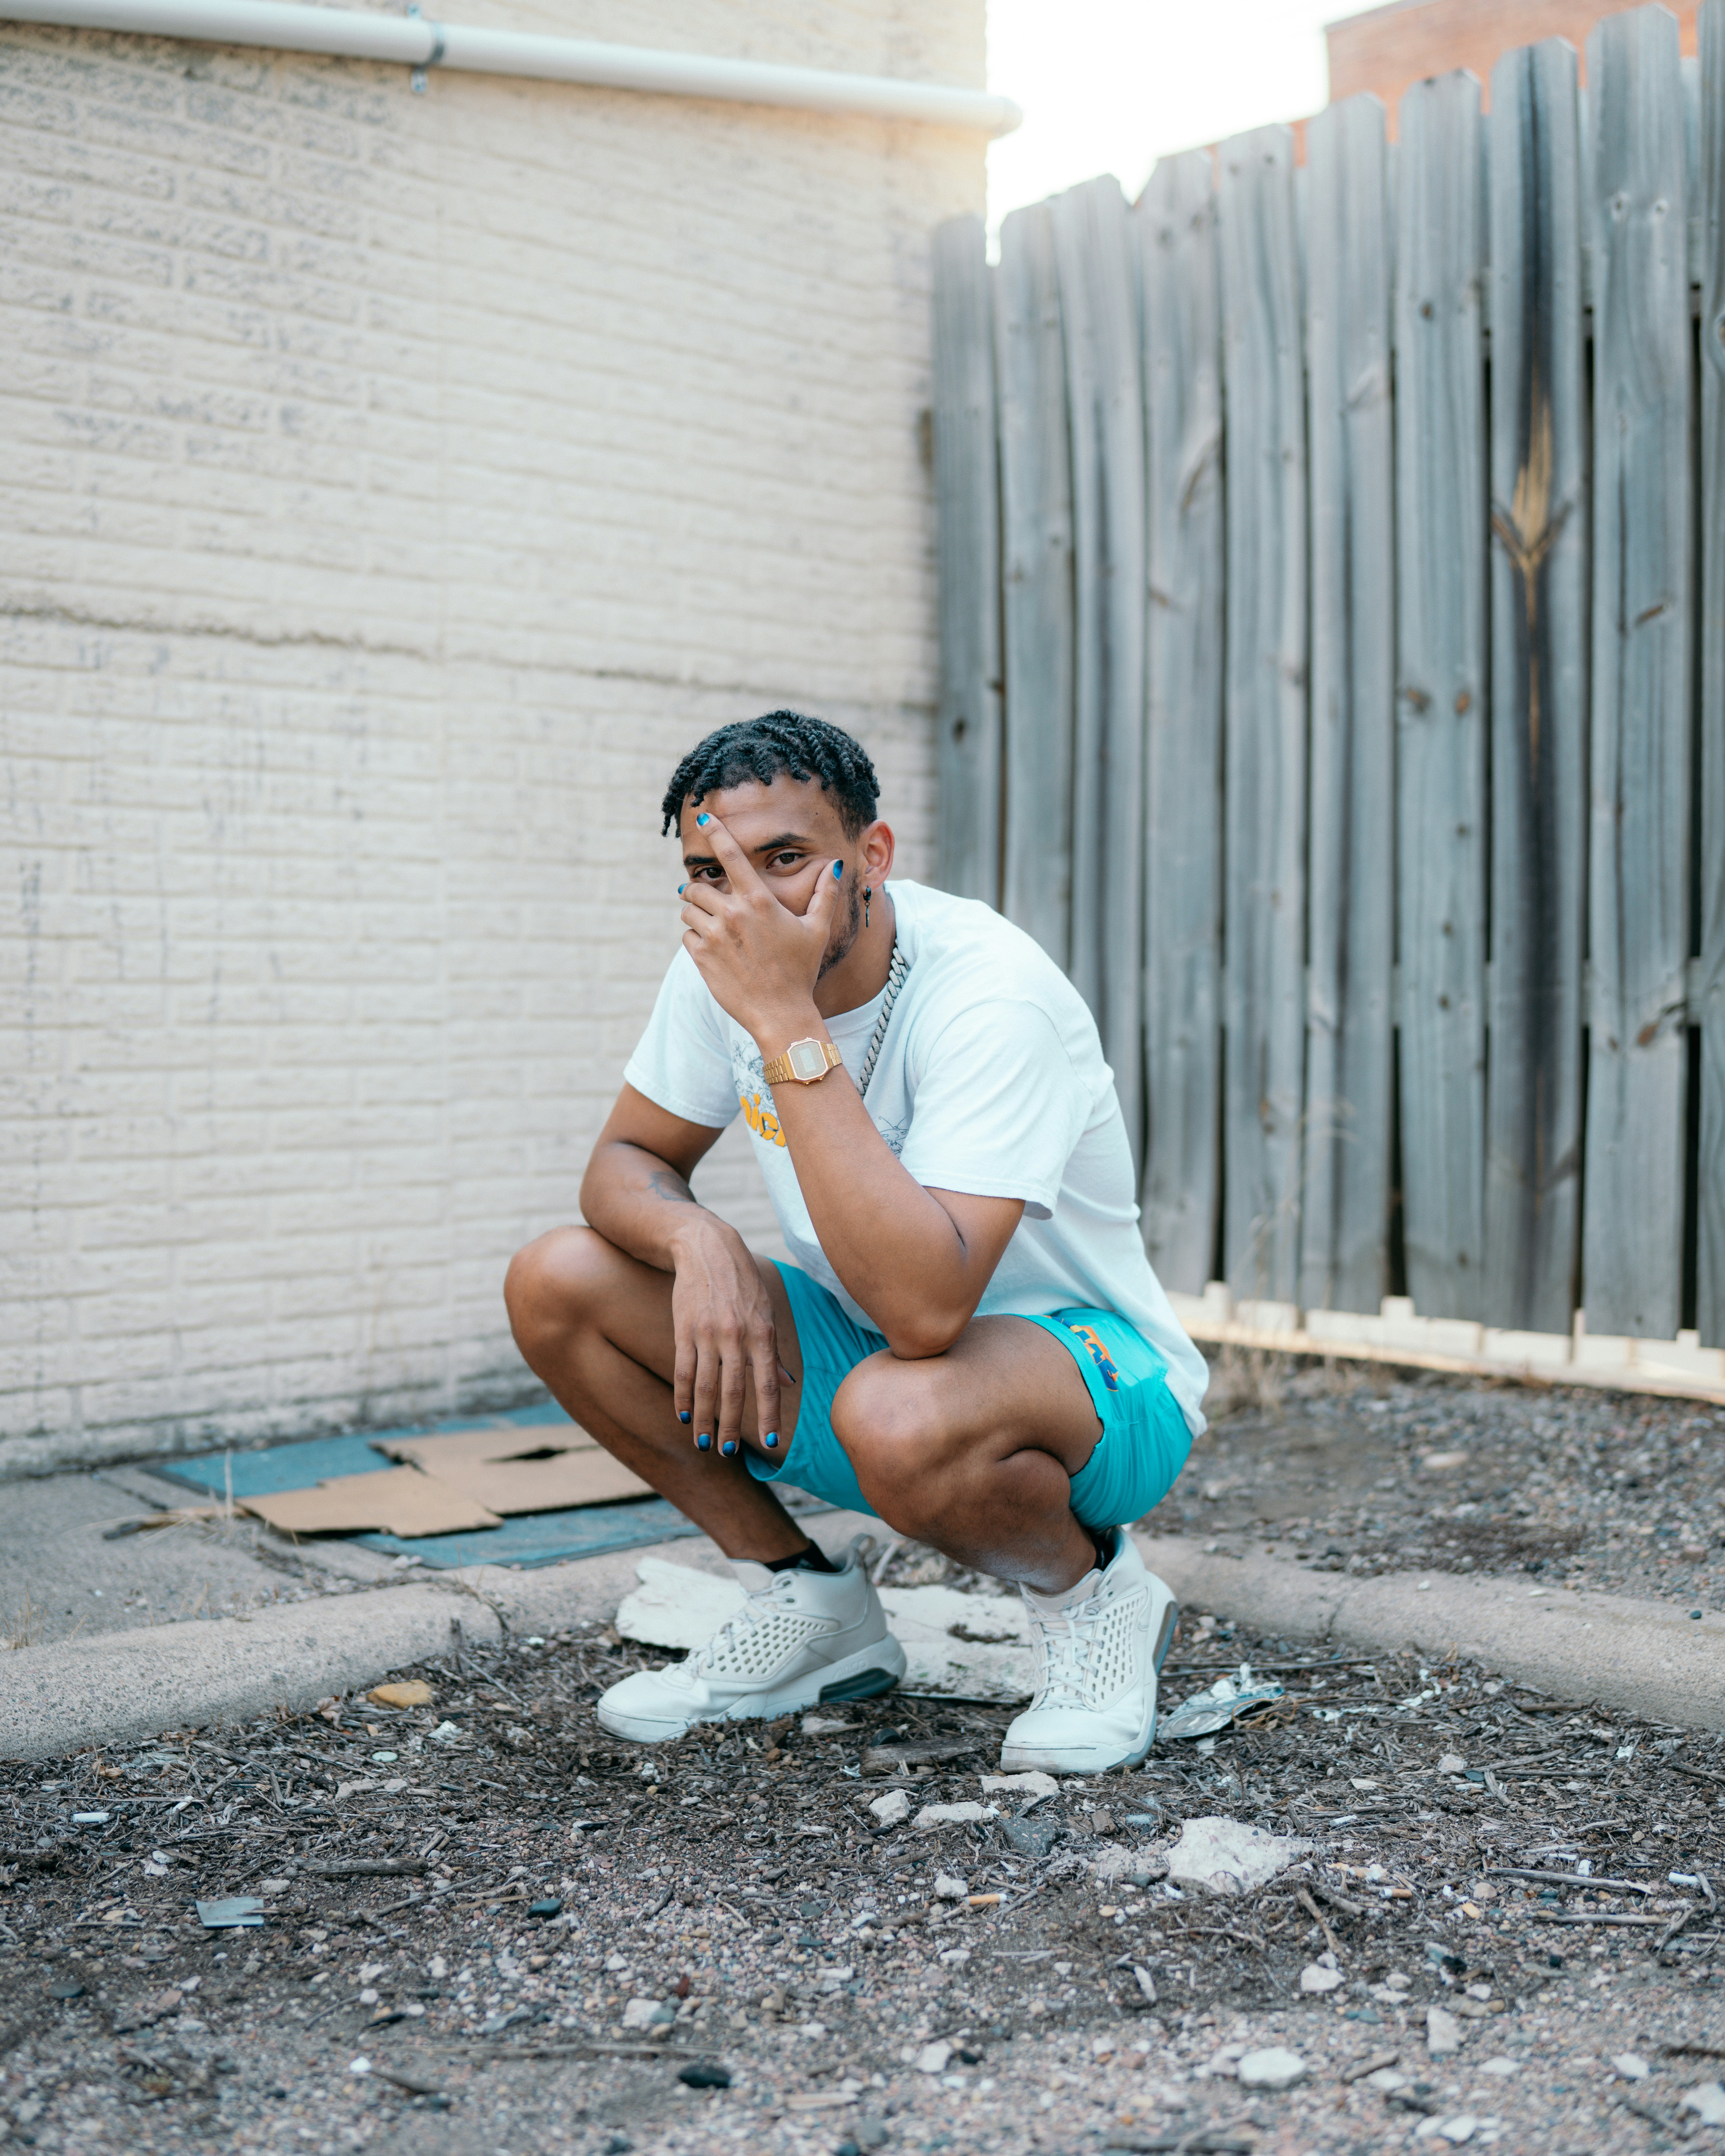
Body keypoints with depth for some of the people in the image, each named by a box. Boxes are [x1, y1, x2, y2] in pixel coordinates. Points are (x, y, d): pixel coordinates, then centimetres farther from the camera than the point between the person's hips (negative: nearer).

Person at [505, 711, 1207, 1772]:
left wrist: (785, 1023, -39)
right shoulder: (727, 964, -9)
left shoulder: (991, 996, -30)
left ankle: (1093, 1593, -4)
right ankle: (812, 1605, 6)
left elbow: (924, 1307, -40)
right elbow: (626, 1162, 3)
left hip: (1092, 1370, -6)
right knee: (556, 1282, -9)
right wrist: (698, 1237, -22)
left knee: (897, 1416, -41)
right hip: (871, 1343, 7)